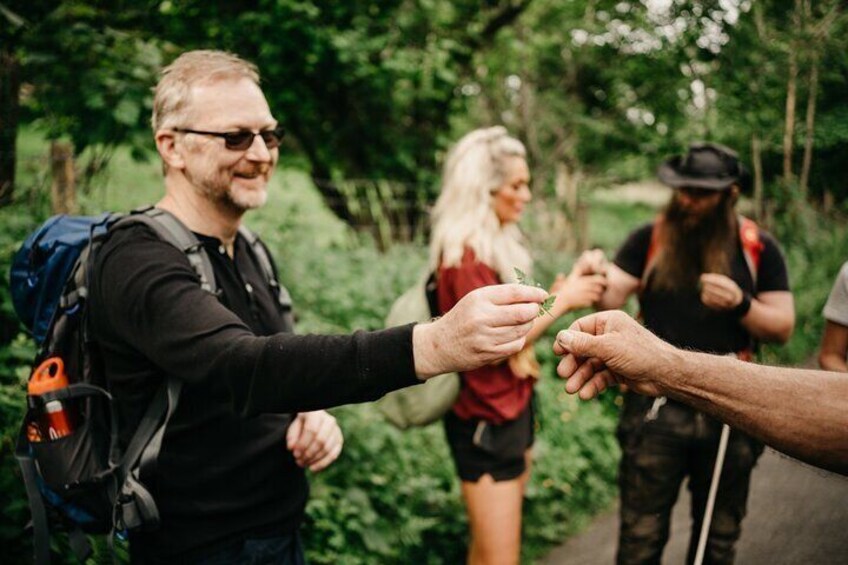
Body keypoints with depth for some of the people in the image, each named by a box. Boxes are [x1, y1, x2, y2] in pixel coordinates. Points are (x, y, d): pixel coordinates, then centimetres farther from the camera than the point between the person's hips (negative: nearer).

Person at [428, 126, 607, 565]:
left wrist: (555, 296, 1)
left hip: (514, 407, 9)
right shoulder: (465, 254, -20)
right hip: (486, 419, -9)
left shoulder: (498, 244, 9)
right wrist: (561, 302, -15)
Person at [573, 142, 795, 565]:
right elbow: (612, 299, -10)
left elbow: (783, 328, 0)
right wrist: (597, 279, -32)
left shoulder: (759, 248, 0)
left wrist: (741, 305, -20)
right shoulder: (650, 239, -2)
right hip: (657, 406, -1)